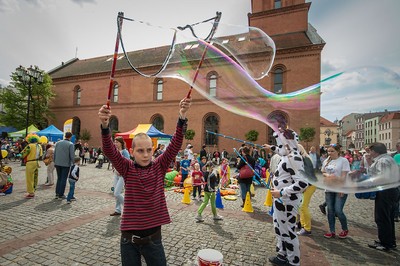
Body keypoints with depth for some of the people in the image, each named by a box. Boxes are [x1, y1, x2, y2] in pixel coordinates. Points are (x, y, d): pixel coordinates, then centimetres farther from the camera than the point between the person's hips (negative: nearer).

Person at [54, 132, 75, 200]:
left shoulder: (58, 143, 7)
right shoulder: (70, 144, -9)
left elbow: (54, 153, 9)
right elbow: (72, 155, -13)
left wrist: (55, 162, 16)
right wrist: (73, 163, -3)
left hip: (58, 164, 5)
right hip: (66, 164, -5)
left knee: (59, 178, 16)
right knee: (63, 179, 3)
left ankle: (57, 194, 18)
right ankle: (61, 195, 7)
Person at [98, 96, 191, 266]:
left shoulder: (160, 167, -6)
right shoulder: (127, 169, -6)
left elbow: (175, 145, -17)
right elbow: (109, 150, -20)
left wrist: (182, 117, -29)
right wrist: (105, 125, -38)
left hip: (153, 237, 0)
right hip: (129, 239, 0)